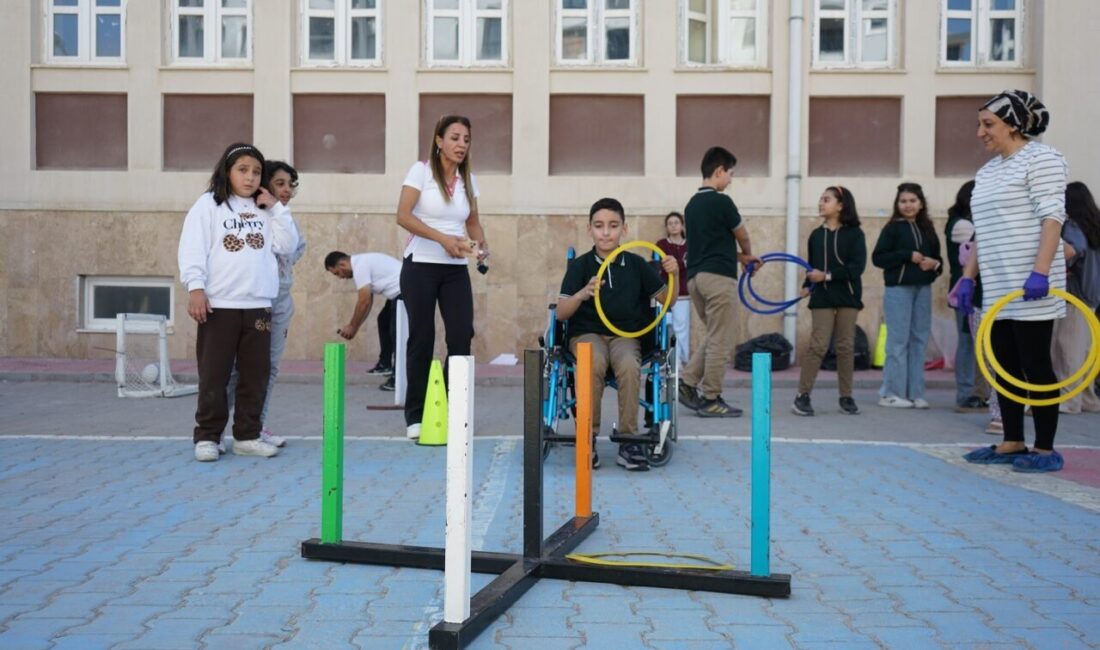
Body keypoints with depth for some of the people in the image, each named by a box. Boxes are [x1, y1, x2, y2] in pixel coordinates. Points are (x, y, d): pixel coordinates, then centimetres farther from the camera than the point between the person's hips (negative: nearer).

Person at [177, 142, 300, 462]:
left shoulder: (265, 209, 16)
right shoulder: (208, 204, 2)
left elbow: (288, 246, 8)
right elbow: (192, 248, -6)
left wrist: (276, 208, 2)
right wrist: (195, 288, -16)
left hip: (259, 305, 4)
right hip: (219, 304, -4)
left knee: (256, 374, 7)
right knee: (214, 374, 0)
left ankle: (247, 436, 16)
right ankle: (207, 437, 9)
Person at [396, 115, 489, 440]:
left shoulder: (468, 178, 10)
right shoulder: (421, 170, -4)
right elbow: (403, 216, -14)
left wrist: (481, 243, -5)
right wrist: (443, 239, -22)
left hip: (456, 269, 4)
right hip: (420, 266, -4)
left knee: (462, 337, -4)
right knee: (422, 339, -1)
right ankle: (416, 416, 9)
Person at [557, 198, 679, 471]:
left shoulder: (636, 264, 6)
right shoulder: (580, 265, 1)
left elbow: (666, 299, 11)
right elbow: (561, 313, -7)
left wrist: (673, 275, -9)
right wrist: (582, 294, -27)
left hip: (626, 334, 1)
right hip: (587, 333, -1)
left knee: (629, 366, -34)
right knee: (594, 364, -36)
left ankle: (628, 441, -21)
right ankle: (587, 437, -18)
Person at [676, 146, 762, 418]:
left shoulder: (692, 204, 15)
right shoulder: (721, 201, -10)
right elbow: (742, 236, 4)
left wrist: (741, 257, 20)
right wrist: (748, 254, 24)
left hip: (695, 276, 8)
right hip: (718, 277, -8)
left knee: (714, 337, 18)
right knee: (721, 341, -1)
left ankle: (687, 382, 9)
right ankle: (710, 399, 3)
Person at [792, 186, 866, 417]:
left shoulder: (855, 234, -2)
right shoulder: (816, 235, 6)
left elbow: (857, 266, -11)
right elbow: (812, 266, 10)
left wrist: (827, 276, -17)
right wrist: (807, 285, -7)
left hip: (847, 296, 0)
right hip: (822, 297, 1)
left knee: (846, 346, 5)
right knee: (818, 345, -6)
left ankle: (846, 396, 14)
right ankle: (802, 395, -2)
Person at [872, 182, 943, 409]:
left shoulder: (927, 228, 12)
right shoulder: (893, 228, -2)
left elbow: (937, 258, 17)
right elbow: (878, 257, -9)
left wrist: (935, 264, -6)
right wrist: (908, 256, -15)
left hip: (923, 289, 5)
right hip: (898, 289, -5)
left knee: (919, 340, 6)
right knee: (898, 341, -4)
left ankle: (915, 393, 12)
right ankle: (891, 393, 1)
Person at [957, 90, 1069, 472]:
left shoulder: (1041, 159, -5)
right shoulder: (987, 172, 19)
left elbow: (1052, 218, -15)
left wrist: (1040, 271, -24)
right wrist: (968, 277, 15)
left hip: (1030, 286, -8)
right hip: (997, 290, 8)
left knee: (1035, 364, -4)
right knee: (1005, 366, 9)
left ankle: (1045, 449, 3)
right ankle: (1012, 443, 16)